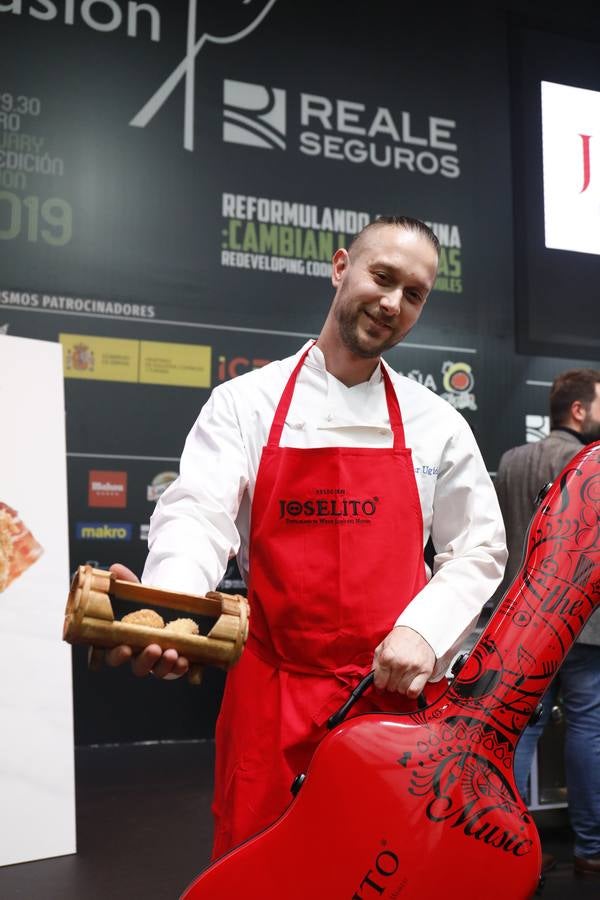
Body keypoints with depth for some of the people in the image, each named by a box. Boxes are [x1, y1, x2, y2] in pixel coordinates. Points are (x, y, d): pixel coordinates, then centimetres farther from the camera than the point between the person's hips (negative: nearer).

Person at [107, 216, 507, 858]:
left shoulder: (436, 423, 7)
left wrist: (424, 630, -7)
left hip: (401, 692, 2)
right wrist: (166, 609, -31)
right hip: (275, 700, -1)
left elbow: (478, 548, 11)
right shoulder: (245, 403, 2)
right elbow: (197, 516, -10)